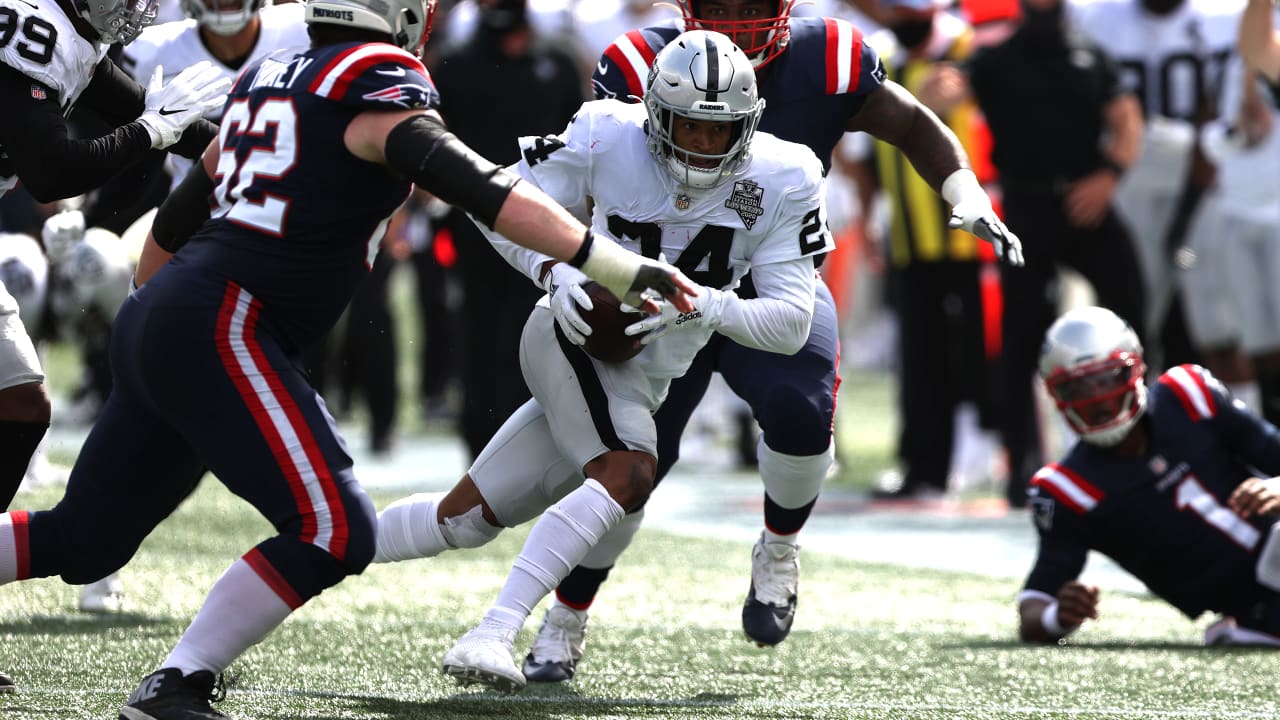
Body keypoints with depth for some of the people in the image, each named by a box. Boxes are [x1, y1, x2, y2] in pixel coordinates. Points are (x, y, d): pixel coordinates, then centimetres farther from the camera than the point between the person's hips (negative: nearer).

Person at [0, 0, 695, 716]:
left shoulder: (270, 76, 19)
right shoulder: (377, 86, -7)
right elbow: (478, 187, -21)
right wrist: (613, 264, -27)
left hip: (152, 318, 9)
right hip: (218, 330, -9)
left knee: (83, 542, 19)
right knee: (333, 531, -12)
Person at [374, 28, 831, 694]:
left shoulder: (780, 183, -11)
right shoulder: (610, 139, -15)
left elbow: (790, 323, -14)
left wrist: (702, 304, -31)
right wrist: (555, 272, -23)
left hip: (645, 380, 5)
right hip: (575, 334, -5)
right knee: (628, 472, -30)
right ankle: (493, 635, -32)